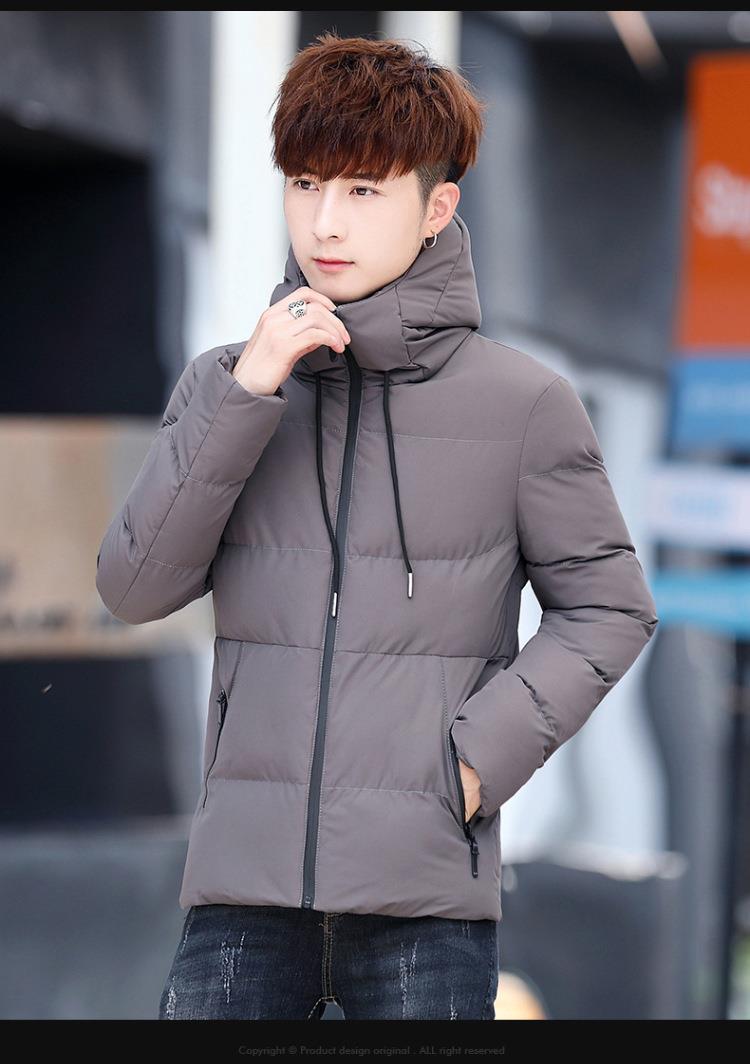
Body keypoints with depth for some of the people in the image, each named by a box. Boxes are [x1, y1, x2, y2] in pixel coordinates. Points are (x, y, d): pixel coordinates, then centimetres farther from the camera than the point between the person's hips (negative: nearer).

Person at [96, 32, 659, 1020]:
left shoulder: (523, 402, 0)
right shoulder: (227, 385, 9)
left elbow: (607, 606, 6)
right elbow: (136, 589, -1)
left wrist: (485, 751, -7)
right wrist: (244, 397, -9)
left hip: (426, 895, -2)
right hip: (246, 878, 2)